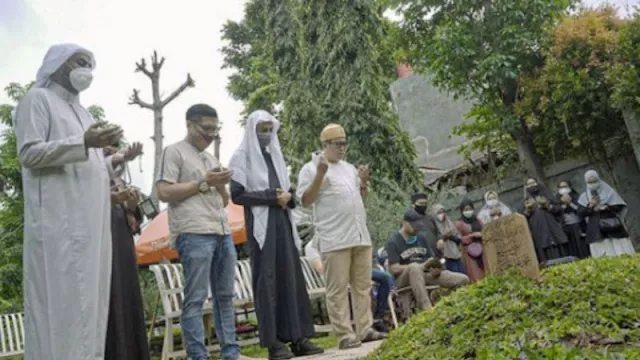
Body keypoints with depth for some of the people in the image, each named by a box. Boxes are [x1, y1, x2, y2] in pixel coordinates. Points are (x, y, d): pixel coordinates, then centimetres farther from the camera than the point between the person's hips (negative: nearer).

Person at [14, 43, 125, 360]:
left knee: (88, 297, 5)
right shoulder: (38, 99, 3)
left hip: (90, 220, 8)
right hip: (58, 218, -8)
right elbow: (28, 153, -10)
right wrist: (83, 142, -20)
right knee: (60, 296, -9)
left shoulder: (81, 110, 26)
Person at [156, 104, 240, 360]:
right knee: (195, 299, -6)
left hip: (222, 233, 8)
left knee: (225, 296, 8)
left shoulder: (211, 158, 23)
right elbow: (163, 192, -9)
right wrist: (203, 183, -8)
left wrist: (221, 186, 3)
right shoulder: (174, 151, 2)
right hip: (194, 234, -7)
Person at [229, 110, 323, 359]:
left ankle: (298, 337, 8)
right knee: (267, 280, -5)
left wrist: (287, 196, -3)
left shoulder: (275, 155, 19)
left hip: (282, 222, 6)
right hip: (261, 224, -6)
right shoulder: (242, 157, 1)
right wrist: (271, 196, -14)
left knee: (291, 278, 3)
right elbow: (237, 194, -9)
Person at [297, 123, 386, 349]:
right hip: (334, 240, -7)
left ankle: (365, 329, 16)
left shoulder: (349, 168, 20)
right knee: (338, 289, -4)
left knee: (363, 286, 9)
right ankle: (345, 335, 0)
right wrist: (320, 175, -17)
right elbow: (305, 201, -8)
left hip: (360, 236, 7)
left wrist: (364, 182, 7)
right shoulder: (312, 168, -1)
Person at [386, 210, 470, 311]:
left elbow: (432, 259, 15)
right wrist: (422, 266, -22)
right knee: (414, 267, -42)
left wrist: (437, 268, -11)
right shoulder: (393, 241, -4)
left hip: (425, 275, 5)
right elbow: (394, 269, -13)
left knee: (463, 279, -11)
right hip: (404, 278, -5)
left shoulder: (421, 237, 15)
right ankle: (427, 309, -49)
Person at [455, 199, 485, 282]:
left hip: (481, 250, 4)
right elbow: (459, 239, -6)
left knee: (485, 274, -1)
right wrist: (472, 236, -16)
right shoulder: (459, 223, 2)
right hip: (469, 252, -4)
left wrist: (482, 235, -4)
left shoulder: (478, 221, 16)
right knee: (475, 276, -11)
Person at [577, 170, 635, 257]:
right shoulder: (584, 196, 10)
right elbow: (581, 212, 2)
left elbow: (619, 206, 1)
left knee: (620, 253, -2)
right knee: (602, 255, -5)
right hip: (596, 231, 0)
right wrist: (590, 205, -14)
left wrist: (607, 207, -14)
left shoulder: (608, 191, 7)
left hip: (612, 225, 0)